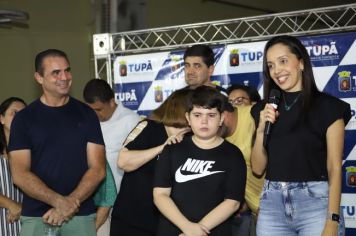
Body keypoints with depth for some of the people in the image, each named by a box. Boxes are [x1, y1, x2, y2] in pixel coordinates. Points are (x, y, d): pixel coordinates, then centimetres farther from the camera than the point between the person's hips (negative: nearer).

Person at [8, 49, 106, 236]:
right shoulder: (24, 118, 2)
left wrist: (71, 203, -15)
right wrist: (60, 202, -18)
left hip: (81, 215, 1)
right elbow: (19, 174, -6)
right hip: (36, 217, -1)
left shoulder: (86, 114, 4)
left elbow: (97, 169, -1)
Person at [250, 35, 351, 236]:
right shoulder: (266, 109, 10)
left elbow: (334, 168, -6)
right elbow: (258, 168, 9)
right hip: (272, 204, 4)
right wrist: (261, 130, -6)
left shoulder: (328, 106, -3)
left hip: (315, 202, -3)